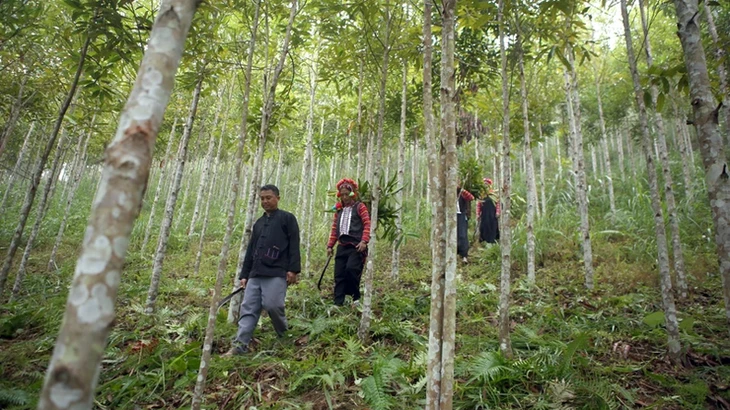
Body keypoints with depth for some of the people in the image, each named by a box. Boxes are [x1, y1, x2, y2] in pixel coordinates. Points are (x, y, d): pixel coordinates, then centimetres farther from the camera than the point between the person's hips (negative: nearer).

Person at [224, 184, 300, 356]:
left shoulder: (287, 218, 5)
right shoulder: (258, 223, 24)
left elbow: (294, 245, -4)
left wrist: (293, 269, -13)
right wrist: (244, 274, 19)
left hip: (276, 273, -7)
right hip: (255, 274, 7)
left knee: (272, 305, -13)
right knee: (248, 308, 0)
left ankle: (285, 336, 12)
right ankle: (240, 345, 0)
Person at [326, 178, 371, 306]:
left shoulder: (360, 207, 4)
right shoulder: (339, 210, 20)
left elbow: (367, 225, -4)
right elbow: (334, 228, 21)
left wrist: (364, 241, -16)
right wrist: (330, 245, 14)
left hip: (356, 246, -5)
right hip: (342, 246, 6)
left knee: (351, 269, -22)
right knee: (339, 275, 1)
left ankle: (356, 297, -2)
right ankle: (338, 304, 5)